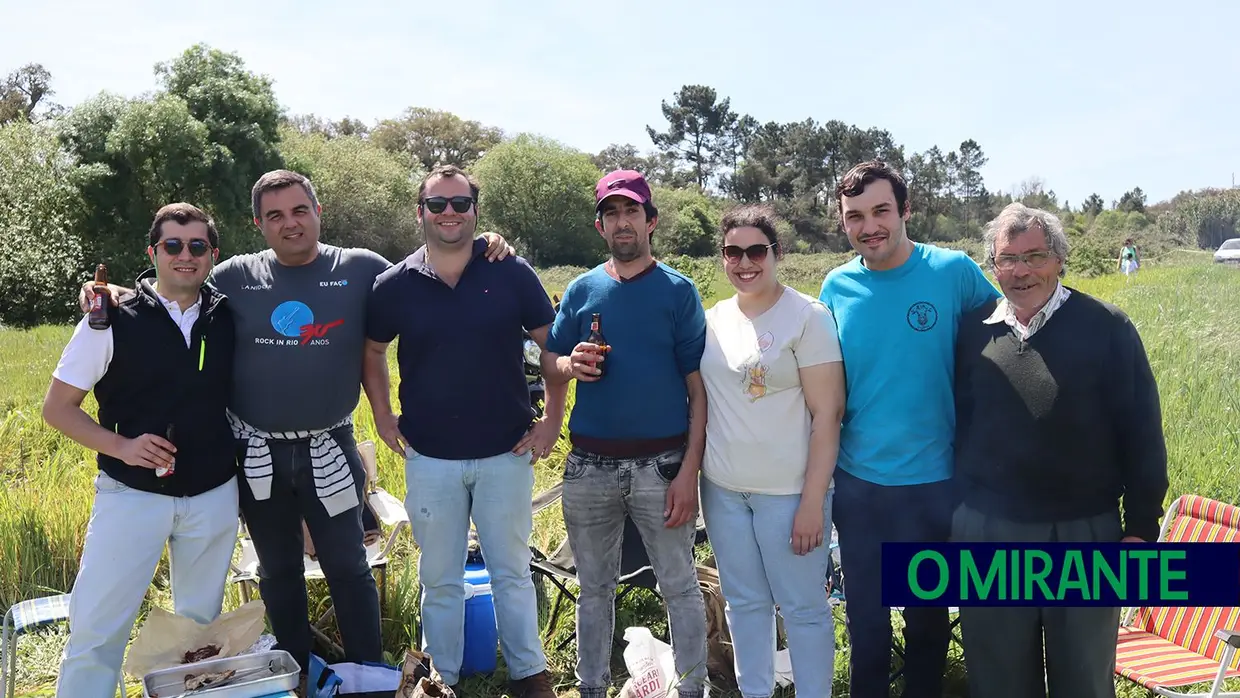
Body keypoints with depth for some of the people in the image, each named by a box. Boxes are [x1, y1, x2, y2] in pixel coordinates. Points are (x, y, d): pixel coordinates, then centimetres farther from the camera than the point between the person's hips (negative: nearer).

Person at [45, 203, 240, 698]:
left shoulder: (227, 318, 0)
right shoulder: (113, 320, -7)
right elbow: (57, 407, -3)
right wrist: (121, 445, -18)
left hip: (214, 496, 3)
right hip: (131, 495, -2)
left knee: (201, 623, 15)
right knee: (96, 627, -2)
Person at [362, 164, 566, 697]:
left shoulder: (511, 273, -5)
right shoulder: (395, 285, -1)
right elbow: (371, 352, 14)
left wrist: (552, 418, -2)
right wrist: (383, 417, 6)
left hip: (506, 453, -1)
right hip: (430, 458, 1)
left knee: (511, 572, 12)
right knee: (439, 579, 13)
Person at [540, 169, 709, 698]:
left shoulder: (678, 291, -2)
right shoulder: (582, 289, 7)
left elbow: (699, 389, -5)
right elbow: (550, 360, 10)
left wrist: (689, 472, -12)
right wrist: (572, 364, -14)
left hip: (661, 463, -3)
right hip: (589, 464, 3)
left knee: (680, 586, 7)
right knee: (595, 588, 16)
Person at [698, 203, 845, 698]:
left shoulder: (807, 317, -9)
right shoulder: (713, 319, 6)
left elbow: (827, 414, -12)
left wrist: (813, 501, -16)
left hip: (787, 490, -5)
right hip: (722, 488, 5)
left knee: (803, 607, 6)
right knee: (744, 602, 17)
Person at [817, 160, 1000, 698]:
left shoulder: (954, 271, -10)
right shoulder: (836, 287, -2)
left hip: (932, 480, -2)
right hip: (857, 480, 2)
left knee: (927, 614, 18)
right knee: (865, 617, 16)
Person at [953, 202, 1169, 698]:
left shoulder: (1107, 328, -5)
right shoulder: (971, 331, 1)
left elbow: (1142, 434, -3)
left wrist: (1141, 528, -5)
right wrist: (958, 514, 7)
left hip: (1086, 533, -1)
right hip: (986, 534, 2)